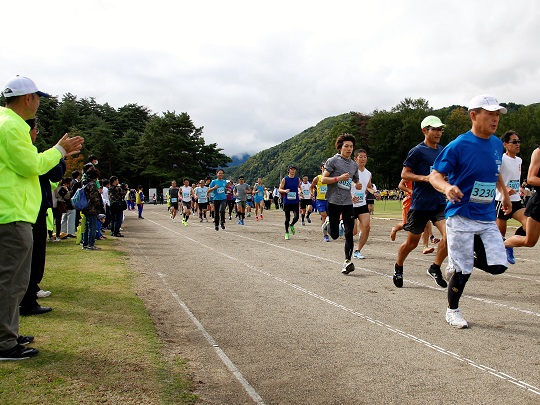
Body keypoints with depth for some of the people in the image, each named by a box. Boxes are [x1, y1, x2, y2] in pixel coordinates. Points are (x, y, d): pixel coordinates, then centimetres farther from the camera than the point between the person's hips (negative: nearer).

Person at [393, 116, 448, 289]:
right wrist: (425, 178, -19)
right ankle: (398, 268, 33)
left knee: (449, 234, -14)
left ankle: (435, 268, 7)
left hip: (439, 202, 5)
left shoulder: (443, 151, 12)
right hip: (420, 203, -5)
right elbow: (404, 174, -7)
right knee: (412, 242, 7)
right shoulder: (417, 151, -8)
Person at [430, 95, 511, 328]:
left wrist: (504, 194, 25)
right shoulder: (458, 145, -13)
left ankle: (456, 266, 25)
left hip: (488, 216, 6)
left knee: (498, 266, -3)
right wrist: (447, 187, -33)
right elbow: (435, 175, -14)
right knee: (463, 269, -1)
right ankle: (452, 311, 22)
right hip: (461, 216, -6)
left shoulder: (497, 144, 7)